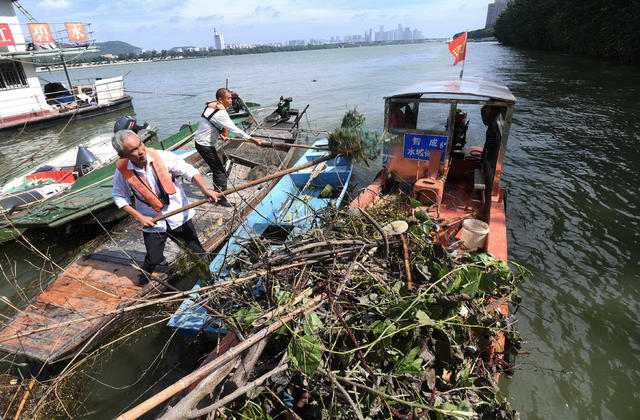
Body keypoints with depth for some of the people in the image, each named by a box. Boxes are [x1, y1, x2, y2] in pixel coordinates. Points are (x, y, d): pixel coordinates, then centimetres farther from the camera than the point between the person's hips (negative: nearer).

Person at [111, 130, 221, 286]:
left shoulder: (161, 157, -18)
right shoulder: (122, 170, -12)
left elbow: (188, 170, -16)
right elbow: (119, 197, 0)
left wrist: (205, 190, -32)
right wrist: (138, 217, -10)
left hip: (178, 217, 0)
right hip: (151, 222, 1)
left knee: (197, 251, 8)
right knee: (153, 258, 13)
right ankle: (144, 277, 50)